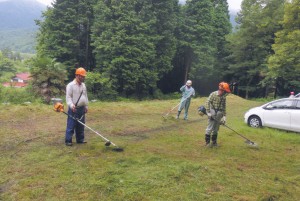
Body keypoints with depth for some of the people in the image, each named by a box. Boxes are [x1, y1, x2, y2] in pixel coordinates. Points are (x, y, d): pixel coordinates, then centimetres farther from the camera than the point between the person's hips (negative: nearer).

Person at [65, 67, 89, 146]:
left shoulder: (83, 85, 13)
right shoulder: (70, 85, -9)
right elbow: (68, 97, -13)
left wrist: (86, 106, 15)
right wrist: (71, 105, -25)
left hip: (81, 108, 7)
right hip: (73, 109, -7)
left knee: (81, 125, 12)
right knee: (71, 125, -4)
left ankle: (80, 139, 22)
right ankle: (68, 141, 3)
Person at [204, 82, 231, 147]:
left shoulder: (223, 97, 7)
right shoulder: (213, 94, -9)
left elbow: (224, 107, 11)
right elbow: (207, 102, -12)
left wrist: (224, 116, 7)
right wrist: (208, 112, -17)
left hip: (219, 114, 5)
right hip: (212, 113, -5)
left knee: (216, 129, 11)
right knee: (210, 128, -4)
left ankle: (214, 142, 23)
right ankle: (207, 142, 7)